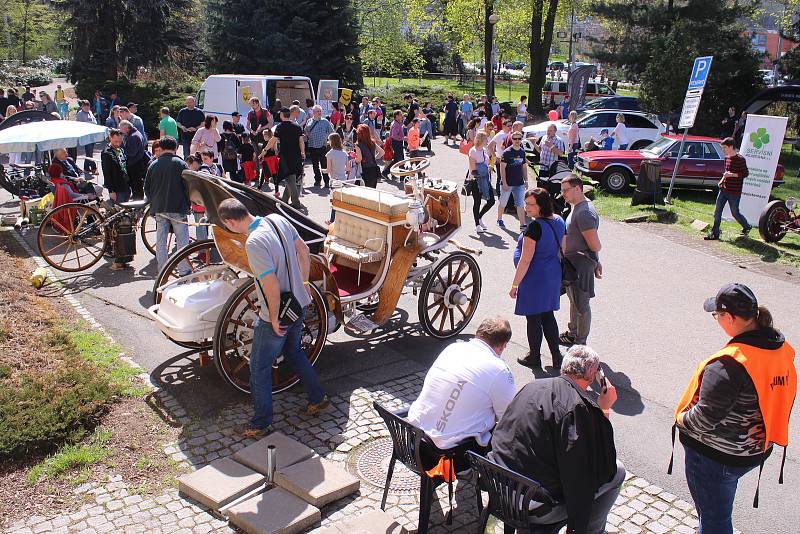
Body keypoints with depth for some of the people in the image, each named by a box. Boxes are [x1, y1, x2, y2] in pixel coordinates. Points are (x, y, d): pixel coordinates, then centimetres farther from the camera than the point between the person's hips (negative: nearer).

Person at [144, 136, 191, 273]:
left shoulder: (153, 165, 7)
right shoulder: (180, 164, -4)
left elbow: (146, 188, 12)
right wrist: (187, 204, 7)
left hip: (159, 209, 4)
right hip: (178, 208, -4)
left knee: (160, 241, 9)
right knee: (182, 241, 1)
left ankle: (162, 271, 12)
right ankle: (185, 270, -2)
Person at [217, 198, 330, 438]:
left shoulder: (254, 243, -29)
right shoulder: (277, 219, -5)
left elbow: (272, 286, -29)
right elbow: (304, 251, 6)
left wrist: (274, 318, -15)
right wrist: (304, 282, 16)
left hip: (277, 316, -8)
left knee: (259, 367, 10)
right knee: (294, 352, 29)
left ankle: (261, 424, 23)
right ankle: (318, 398, 41)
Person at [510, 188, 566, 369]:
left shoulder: (534, 227, -22)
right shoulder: (559, 222, 3)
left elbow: (525, 260, -22)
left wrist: (515, 284, -15)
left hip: (535, 279, -8)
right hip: (553, 276, 8)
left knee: (533, 319, 7)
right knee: (548, 316, 18)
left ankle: (534, 358, 21)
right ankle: (556, 357, 23)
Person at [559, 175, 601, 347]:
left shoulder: (584, 212, -24)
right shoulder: (578, 207, 10)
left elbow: (595, 245, -24)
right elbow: (595, 245, 17)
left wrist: (595, 261, -4)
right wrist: (596, 261, 18)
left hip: (581, 264, -11)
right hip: (572, 263, 11)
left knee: (581, 304, 1)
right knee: (574, 300, 23)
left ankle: (580, 342, 13)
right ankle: (573, 333, 39)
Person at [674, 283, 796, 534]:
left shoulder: (728, 364, -32)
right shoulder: (783, 348, -6)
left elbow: (705, 419, -29)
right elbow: (782, 400, 6)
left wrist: (681, 418, -9)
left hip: (715, 457, -8)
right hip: (756, 450, 8)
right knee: (718, 509, 30)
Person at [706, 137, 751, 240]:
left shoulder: (740, 159, -12)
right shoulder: (726, 158, 11)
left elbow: (746, 173, -14)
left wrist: (731, 174, -23)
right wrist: (723, 179, 9)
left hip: (734, 192, -7)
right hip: (723, 189, 7)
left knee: (735, 213, 4)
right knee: (717, 212, 2)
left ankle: (747, 227, 30)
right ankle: (715, 233, 7)